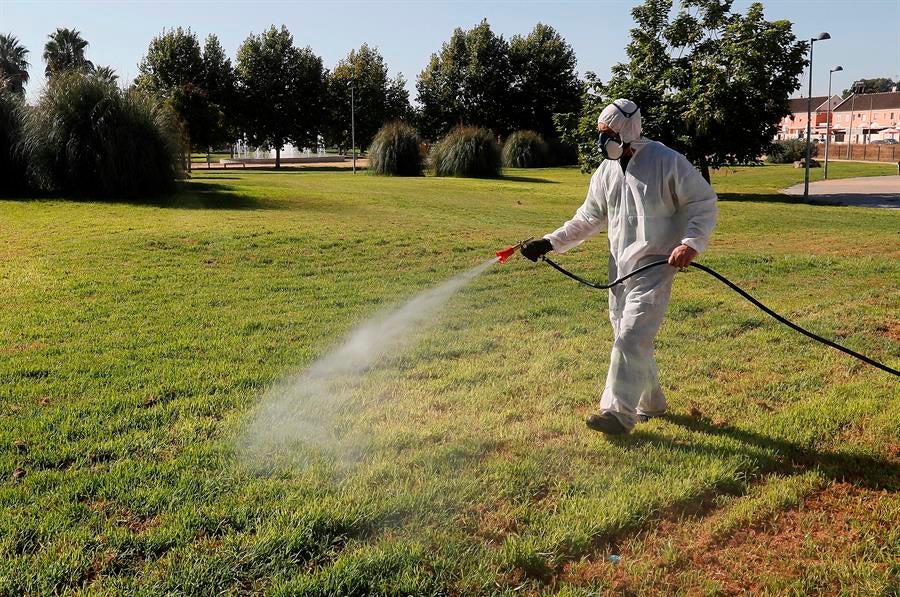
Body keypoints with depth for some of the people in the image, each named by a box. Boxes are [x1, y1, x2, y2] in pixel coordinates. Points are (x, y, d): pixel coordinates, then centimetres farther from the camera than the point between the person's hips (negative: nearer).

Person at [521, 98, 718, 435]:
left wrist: (692, 243, -22)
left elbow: (704, 202, -7)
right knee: (631, 340, 13)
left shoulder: (667, 161, -11)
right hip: (620, 269, 7)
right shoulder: (606, 171, 8)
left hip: (653, 268, -7)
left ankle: (619, 413, -6)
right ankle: (651, 402, 31)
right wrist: (550, 243, 5)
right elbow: (588, 219, 15)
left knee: (630, 338, -13)